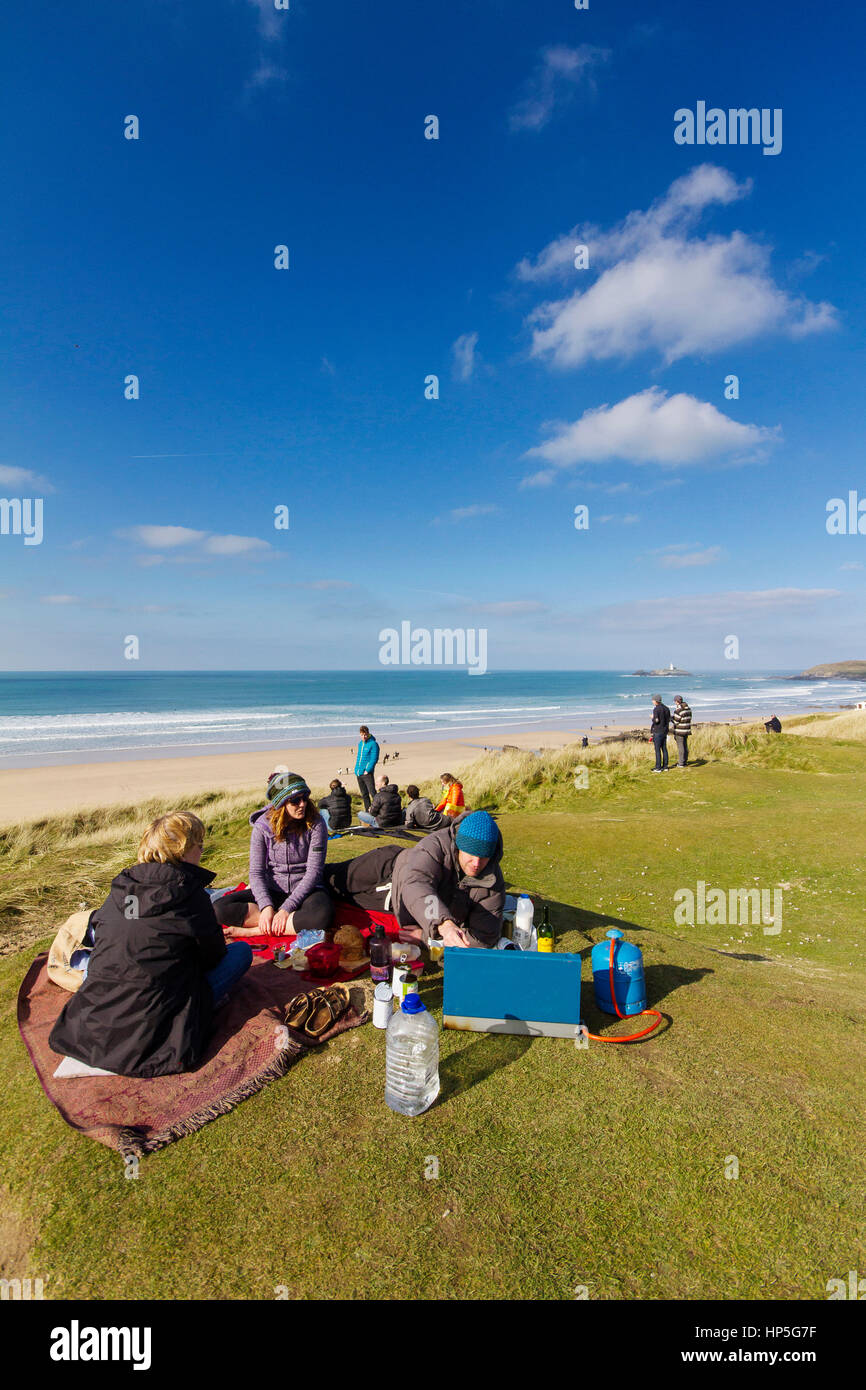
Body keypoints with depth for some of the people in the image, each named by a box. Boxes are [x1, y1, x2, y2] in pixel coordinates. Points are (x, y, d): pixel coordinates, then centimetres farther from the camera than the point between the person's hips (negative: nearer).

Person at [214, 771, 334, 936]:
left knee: (323, 915, -37)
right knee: (220, 908, -19)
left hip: (305, 891, -2)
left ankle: (254, 931, -23)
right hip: (272, 891, 3)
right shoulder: (262, 827, -5)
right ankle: (296, 922, -20)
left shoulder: (315, 824, -11)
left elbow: (314, 871, -14)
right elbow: (256, 872, -7)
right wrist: (266, 906, -24)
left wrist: (286, 908, -22)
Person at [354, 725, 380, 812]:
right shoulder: (360, 744, 14)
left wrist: (367, 770, -16)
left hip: (367, 773, -7)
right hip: (358, 773, 7)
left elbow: (374, 759, -14)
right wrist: (356, 769, 13)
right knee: (364, 794, 12)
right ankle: (367, 811, 20)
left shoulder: (373, 744, -9)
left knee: (372, 793, -11)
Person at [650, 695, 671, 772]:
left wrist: (652, 718, -1)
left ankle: (658, 768, -2)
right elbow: (669, 720, 13)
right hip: (665, 731, 8)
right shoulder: (666, 708, 9)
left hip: (657, 731, -8)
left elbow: (656, 721, -20)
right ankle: (665, 766, 14)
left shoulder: (656, 709, -14)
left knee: (657, 750, -3)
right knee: (664, 749, 11)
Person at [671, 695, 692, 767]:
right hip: (686, 730, 8)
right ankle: (685, 761, 24)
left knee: (680, 747, -1)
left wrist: (671, 717, 2)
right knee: (685, 746, 16)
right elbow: (687, 719, 14)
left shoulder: (678, 711, -20)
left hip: (680, 731, -8)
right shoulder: (688, 708, 7)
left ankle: (681, 763, 4)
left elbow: (675, 722, -16)